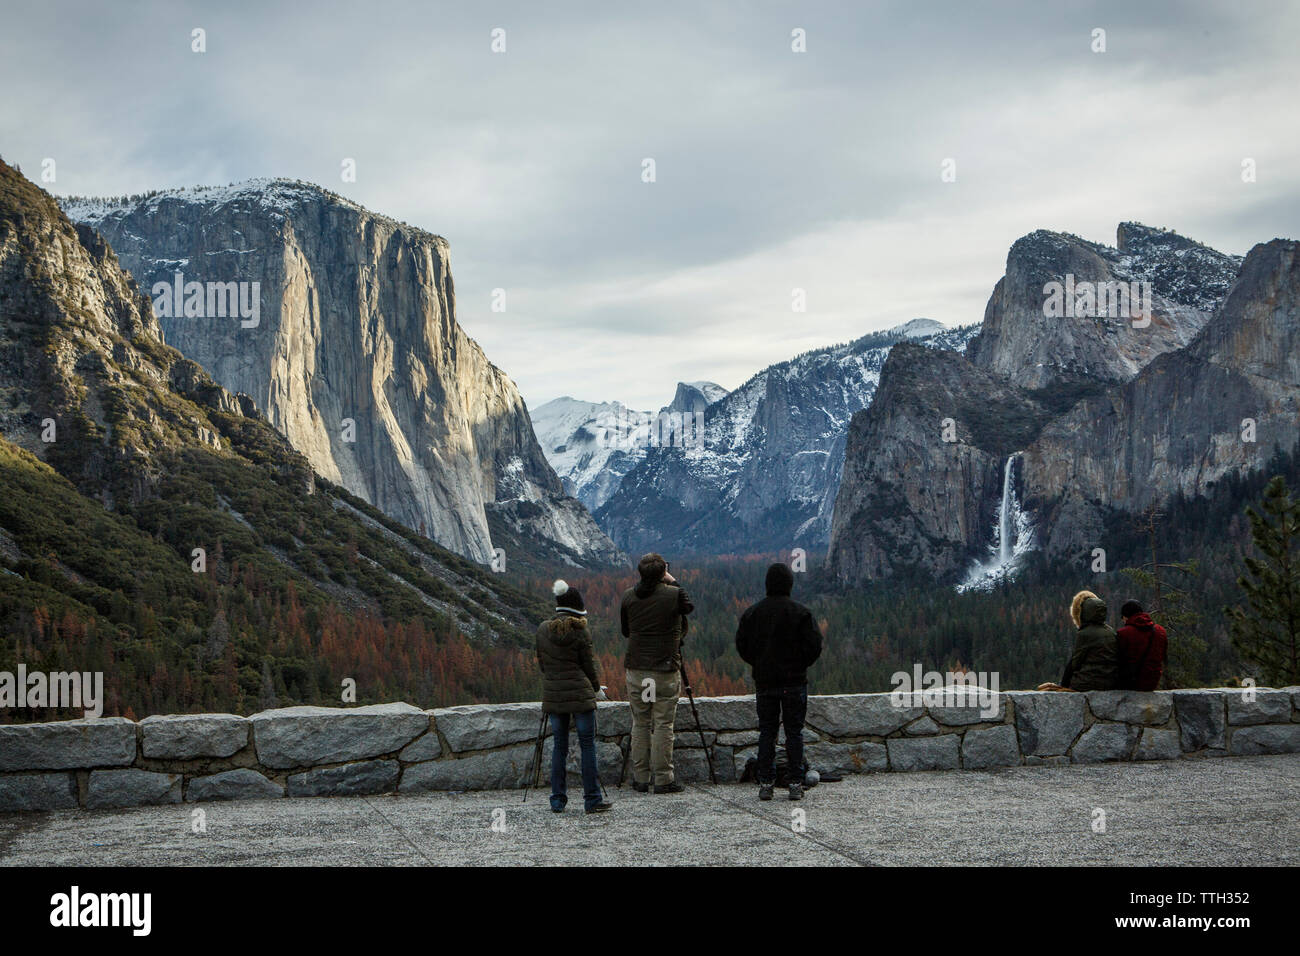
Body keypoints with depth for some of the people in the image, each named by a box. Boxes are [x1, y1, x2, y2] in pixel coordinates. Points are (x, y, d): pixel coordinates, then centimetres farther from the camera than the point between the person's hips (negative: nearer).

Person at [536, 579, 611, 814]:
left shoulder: (543, 630, 3)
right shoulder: (580, 631, -10)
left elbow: (541, 663, 10)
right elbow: (588, 665, -4)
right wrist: (596, 688, 13)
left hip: (553, 695, 4)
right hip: (580, 694, -4)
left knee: (559, 746, 11)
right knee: (587, 744, 2)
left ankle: (557, 799, 11)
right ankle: (592, 799, 2)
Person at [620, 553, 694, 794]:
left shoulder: (628, 596, 2)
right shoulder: (674, 594, -9)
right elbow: (689, 607, 13)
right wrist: (674, 583, 19)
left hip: (635, 669, 3)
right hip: (665, 671, -3)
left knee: (640, 724, 10)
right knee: (663, 725, 1)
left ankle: (640, 778, 13)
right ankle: (663, 780, 2)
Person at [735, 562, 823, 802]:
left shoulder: (752, 612, 1)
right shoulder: (800, 612, -7)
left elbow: (741, 645, 3)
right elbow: (814, 645, -9)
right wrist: (800, 665, 7)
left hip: (764, 682, 2)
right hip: (794, 681, -2)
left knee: (766, 732, 8)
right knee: (794, 731, 4)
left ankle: (765, 783, 4)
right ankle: (795, 784, 1)